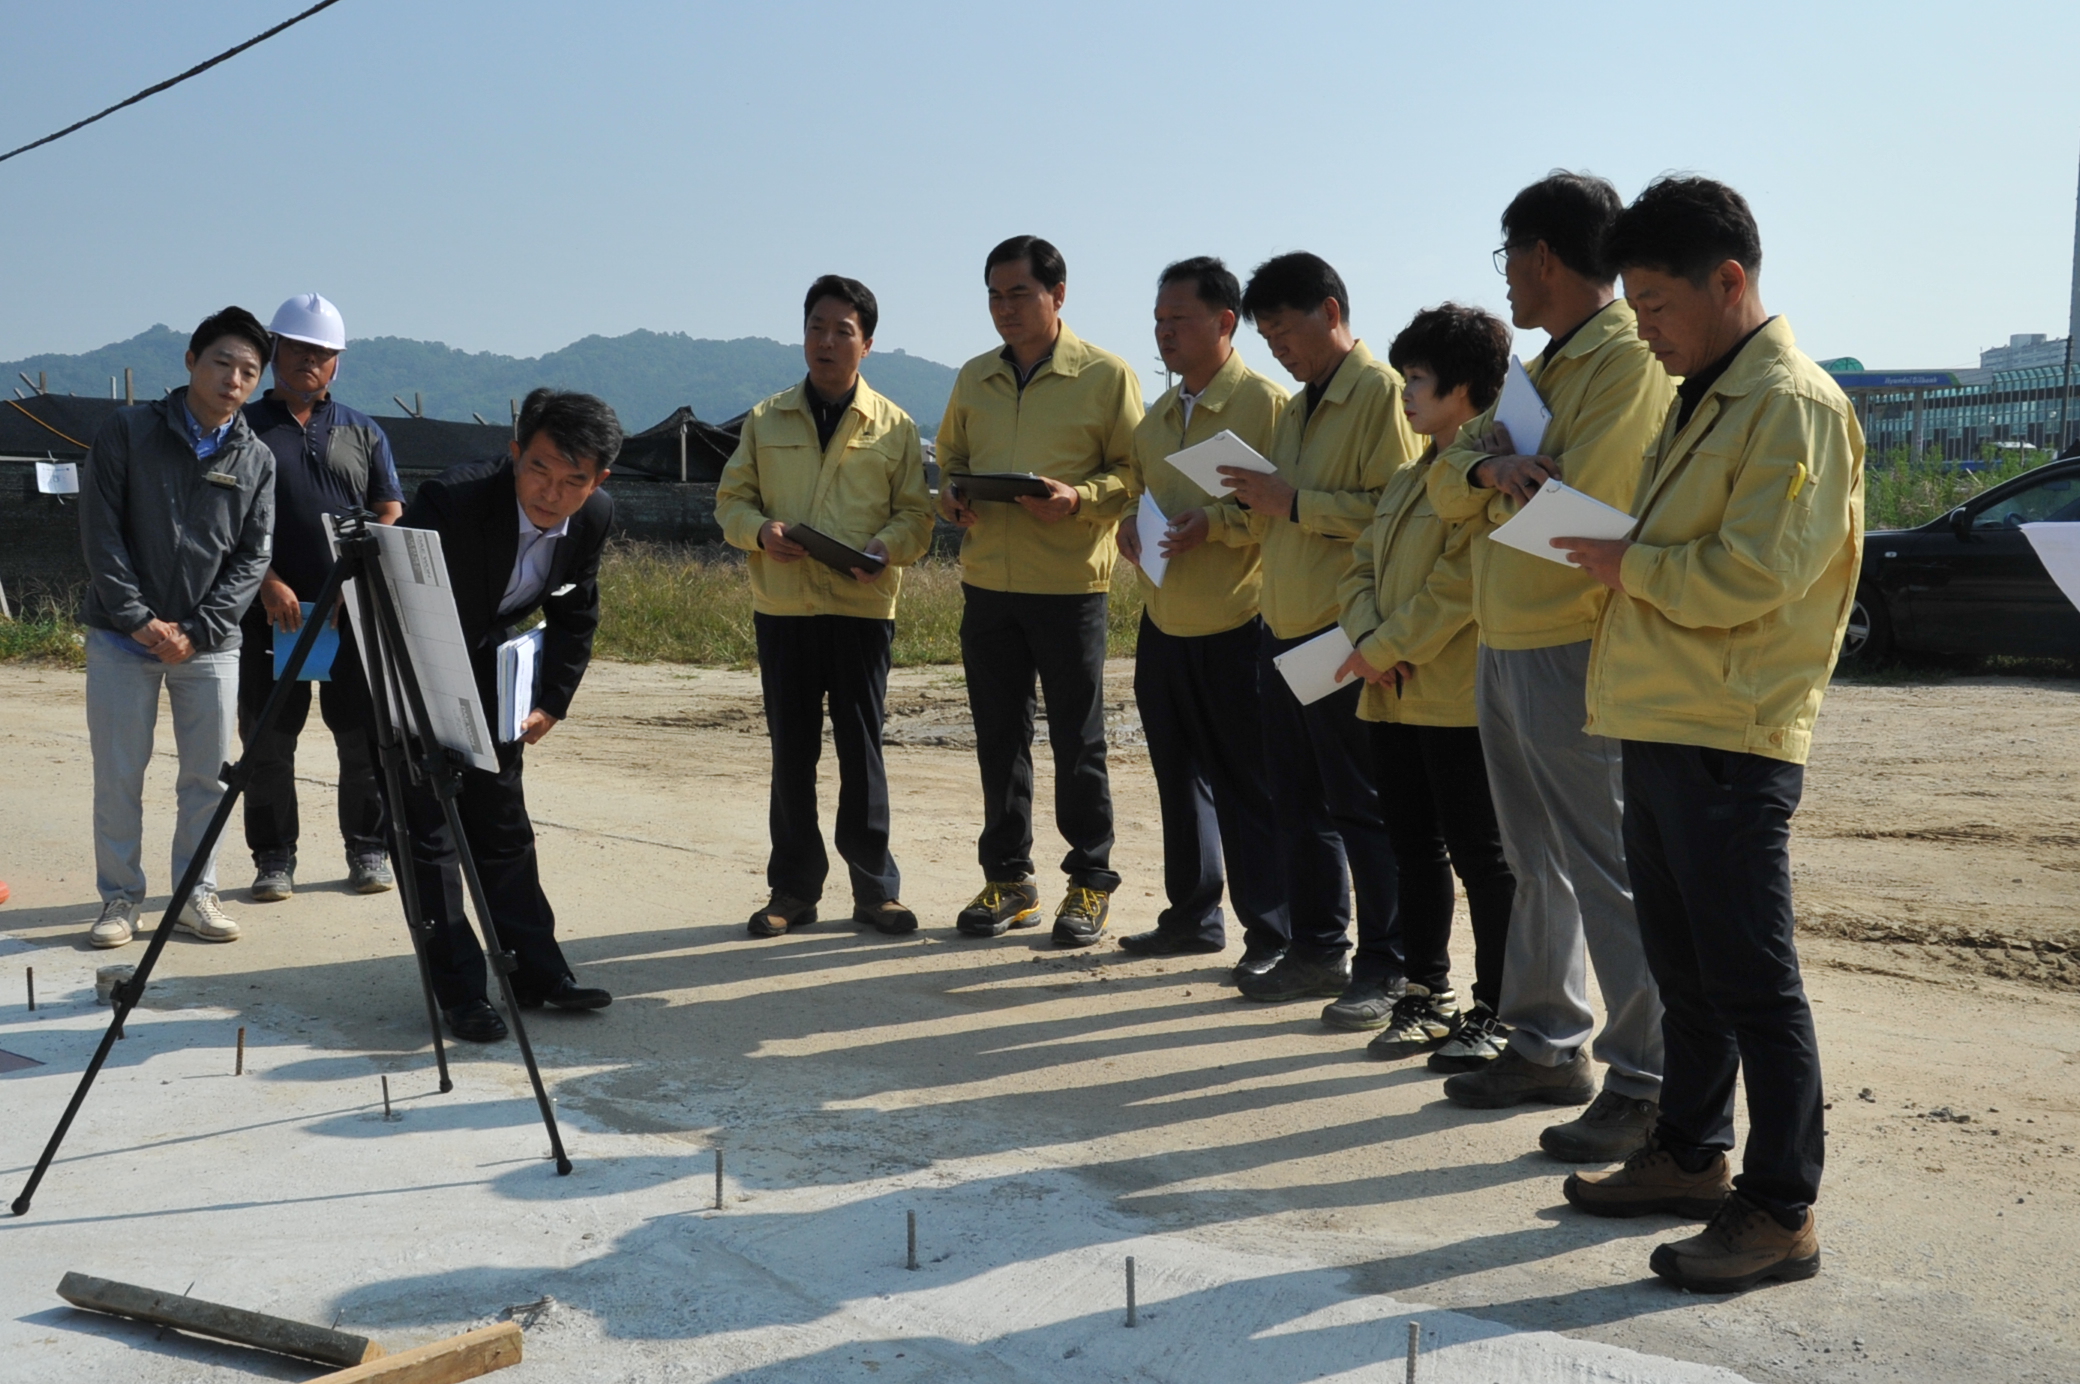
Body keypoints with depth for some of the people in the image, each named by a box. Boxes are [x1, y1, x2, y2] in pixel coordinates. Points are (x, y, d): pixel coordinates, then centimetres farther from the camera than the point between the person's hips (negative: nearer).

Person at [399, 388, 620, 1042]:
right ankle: (460, 990, 1)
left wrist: (553, 701, -2)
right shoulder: (452, 500, -34)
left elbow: (574, 616, 2)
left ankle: (536, 970, 19)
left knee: (503, 821, 11)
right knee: (430, 824, -6)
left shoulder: (594, 517, -15)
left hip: (489, 669, 5)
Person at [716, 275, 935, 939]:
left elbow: (916, 513, 3)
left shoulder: (894, 427, 4)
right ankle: (793, 888, 17)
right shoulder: (766, 420, 9)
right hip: (782, 609, 2)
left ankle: (876, 888, 13)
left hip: (863, 609, -2)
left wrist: (886, 548, -18)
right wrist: (761, 530, -10)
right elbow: (731, 499, 11)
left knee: (861, 751, 3)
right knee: (791, 753, 7)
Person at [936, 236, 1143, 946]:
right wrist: (951, 493, -1)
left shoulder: (1107, 375, -3)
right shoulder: (974, 378, 12)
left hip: (1069, 584, -4)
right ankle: (1007, 878, 21)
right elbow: (951, 456, 21)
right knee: (998, 736, 10)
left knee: (1078, 742, 2)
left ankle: (1090, 882, 14)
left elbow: (1136, 472, -3)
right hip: (987, 582, 5)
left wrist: (1078, 498, -21)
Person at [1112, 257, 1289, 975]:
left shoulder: (1265, 402, -8)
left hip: (1236, 623, -7)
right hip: (1164, 621, 7)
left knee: (1248, 783, -2)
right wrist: (1130, 520, 4)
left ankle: (1273, 933, 7)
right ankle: (1193, 915, 26)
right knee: (1181, 776, 14)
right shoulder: (1157, 416, 14)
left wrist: (1214, 522, -25)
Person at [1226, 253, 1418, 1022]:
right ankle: (1317, 949, 23)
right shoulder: (1297, 410, 20)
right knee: (1298, 802, 12)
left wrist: (1294, 502, -19)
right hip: (1285, 628, 9)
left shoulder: (1381, 391, -8)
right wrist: (1258, 504, 6)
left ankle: (1385, 970, 4)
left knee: (1360, 807, -4)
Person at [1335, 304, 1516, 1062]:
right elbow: (1360, 569, 15)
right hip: (1393, 698, 9)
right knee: (1416, 850, 14)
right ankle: (1427, 996, 25)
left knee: (1481, 856, -1)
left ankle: (1495, 1013, 7)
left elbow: (1461, 582, -19)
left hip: (1460, 697, -9)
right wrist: (1368, 639, -4)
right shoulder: (1408, 478, 18)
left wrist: (1386, 649, -13)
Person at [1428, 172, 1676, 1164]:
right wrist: (1487, 467, -10)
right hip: (1503, 646, 10)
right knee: (1539, 865, 16)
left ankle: (1648, 1083, 0)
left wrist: (1508, 471, -3)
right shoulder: (1543, 369, 19)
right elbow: (1447, 486, 12)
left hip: (1568, 649, -10)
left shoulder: (1630, 357, -12)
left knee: (1606, 869, -7)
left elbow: (1573, 512, -21)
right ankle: (1548, 1047, 28)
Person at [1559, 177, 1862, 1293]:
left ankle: (1781, 1211, 5)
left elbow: (1756, 573, -21)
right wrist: (1618, 557, 6)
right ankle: (1692, 1156, 30)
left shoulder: (1793, 404, -12)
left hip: (1730, 741, -10)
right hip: (1662, 729, 10)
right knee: (1683, 968, 17)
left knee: (1751, 981, -3)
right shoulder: (1701, 400, 19)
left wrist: (1629, 566, -10)